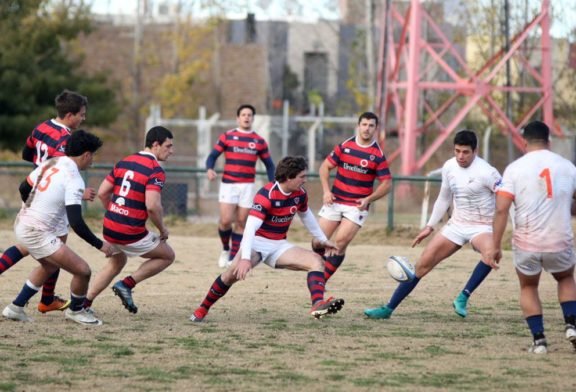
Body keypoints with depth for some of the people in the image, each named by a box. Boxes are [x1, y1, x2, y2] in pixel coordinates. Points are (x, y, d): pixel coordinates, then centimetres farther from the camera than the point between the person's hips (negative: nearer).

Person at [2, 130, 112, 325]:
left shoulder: (50, 163, 5)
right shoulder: (74, 180, -19)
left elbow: (24, 189, 18)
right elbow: (76, 223, -24)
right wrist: (100, 245, -13)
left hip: (22, 223, 9)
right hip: (37, 234, -9)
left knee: (50, 265, 33)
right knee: (82, 270, -6)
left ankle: (16, 307, 34)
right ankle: (76, 310, 19)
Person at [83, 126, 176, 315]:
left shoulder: (124, 162, 10)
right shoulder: (155, 170, -13)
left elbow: (102, 193, 11)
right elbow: (152, 206, -23)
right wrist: (162, 229, -7)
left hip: (109, 228, 7)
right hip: (131, 233, -7)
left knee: (116, 263, 33)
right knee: (167, 256, 14)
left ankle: (84, 304, 26)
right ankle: (127, 284, 3)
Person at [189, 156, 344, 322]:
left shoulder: (300, 194, -1)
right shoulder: (266, 195, -23)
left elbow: (306, 216, 22)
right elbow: (251, 226, -32)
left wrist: (322, 240, 30)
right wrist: (245, 258, -42)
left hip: (279, 246, 6)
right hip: (258, 242, -6)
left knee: (316, 261, -16)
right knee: (233, 273, -30)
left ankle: (318, 305, -37)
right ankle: (202, 309, -11)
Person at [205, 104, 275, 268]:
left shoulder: (259, 141, 8)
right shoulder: (227, 136, 3)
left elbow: (269, 164, 14)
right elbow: (213, 155, 1)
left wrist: (273, 184, 1)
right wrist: (209, 169, -20)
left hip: (247, 186, 2)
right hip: (228, 185, -2)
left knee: (241, 222, 1)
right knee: (226, 220, -13)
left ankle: (233, 258, 9)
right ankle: (225, 249, 14)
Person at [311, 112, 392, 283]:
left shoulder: (378, 155, -6)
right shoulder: (344, 146, 1)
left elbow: (387, 183, -3)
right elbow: (325, 167, 8)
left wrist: (368, 199, -16)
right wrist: (326, 191, -6)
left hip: (357, 206, -3)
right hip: (334, 202, 3)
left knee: (340, 243, -15)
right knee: (318, 242, -1)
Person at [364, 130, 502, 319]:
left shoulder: (486, 172, -19)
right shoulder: (449, 167, 0)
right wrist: (430, 226, 14)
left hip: (482, 227, -5)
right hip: (457, 224, 5)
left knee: (491, 253, -39)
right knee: (423, 264, 0)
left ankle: (463, 298, -28)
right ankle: (388, 308, 8)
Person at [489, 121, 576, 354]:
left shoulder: (515, 168, -3)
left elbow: (501, 209, -10)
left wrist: (496, 246, -5)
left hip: (526, 245, -1)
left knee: (528, 287, 25)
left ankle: (538, 339, 12)